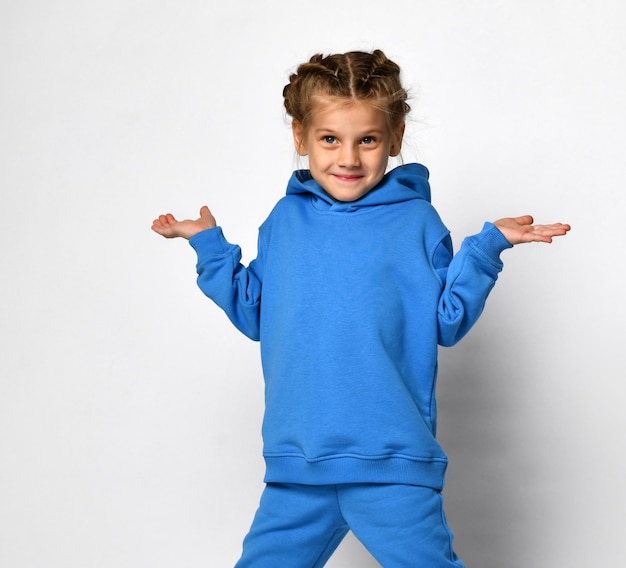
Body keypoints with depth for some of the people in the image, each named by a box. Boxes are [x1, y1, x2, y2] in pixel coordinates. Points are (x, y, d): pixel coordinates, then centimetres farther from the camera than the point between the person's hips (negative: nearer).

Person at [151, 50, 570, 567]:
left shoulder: (416, 222, 0)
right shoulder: (285, 221, 9)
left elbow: (447, 322, -1)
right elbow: (254, 315, 14)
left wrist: (489, 245, -9)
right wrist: (208, 245, 13)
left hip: (394, 466, -3)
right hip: (297, 465, 3)